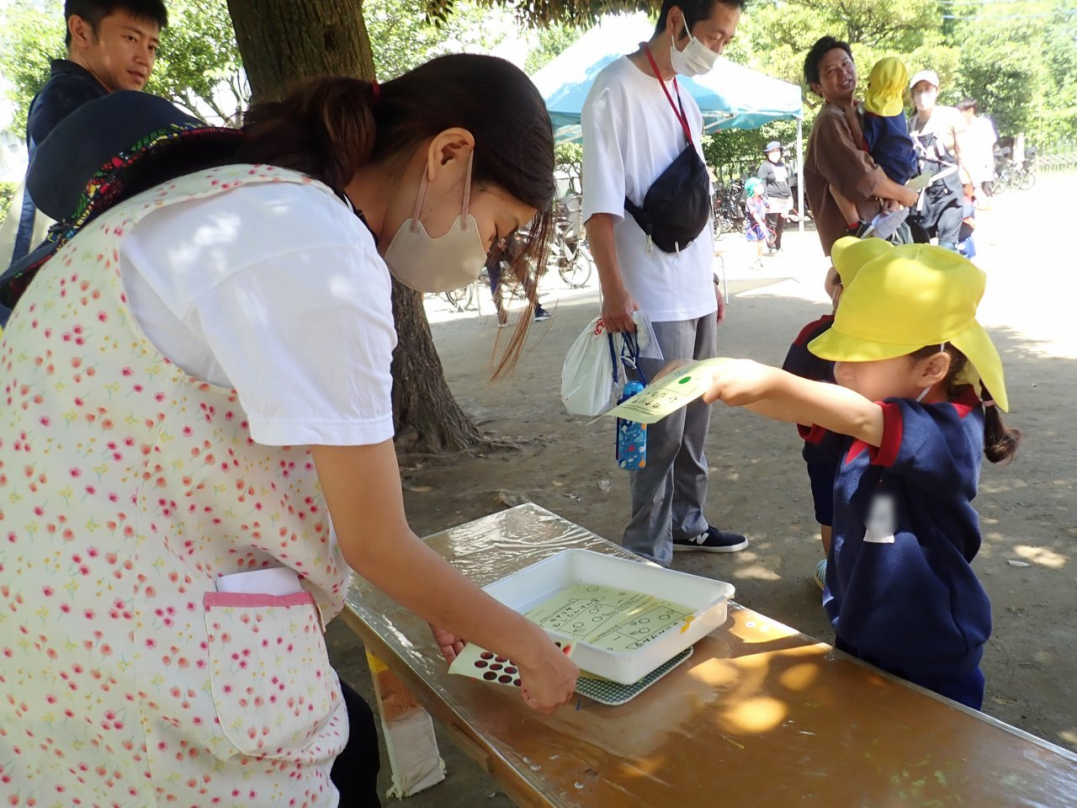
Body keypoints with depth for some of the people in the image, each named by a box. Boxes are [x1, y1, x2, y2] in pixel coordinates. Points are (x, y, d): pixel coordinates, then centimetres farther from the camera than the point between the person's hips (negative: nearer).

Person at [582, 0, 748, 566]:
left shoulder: (683, 98, 16)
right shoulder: (617, 90, -10)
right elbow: (601, 204, -17)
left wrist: (710, 280, 19)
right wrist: (614, 291, -25)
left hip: (698, 295, 8)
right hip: (653, 301, -8)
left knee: (693, 423, 14)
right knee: (660, 433, -4)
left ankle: (687, 523, 29)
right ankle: (647, 555, 9)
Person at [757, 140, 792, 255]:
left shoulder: (782, 165, 19)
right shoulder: (765, 166, -4)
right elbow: (762, 184, -10)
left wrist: (790, 196, 20)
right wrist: (765, 199, -18)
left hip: (784, 199, 7)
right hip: (773, 200, -7)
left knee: (781, 226, 10)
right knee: (772, 225, -9)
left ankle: (778, 246, 20)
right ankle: (772, 248, -2)